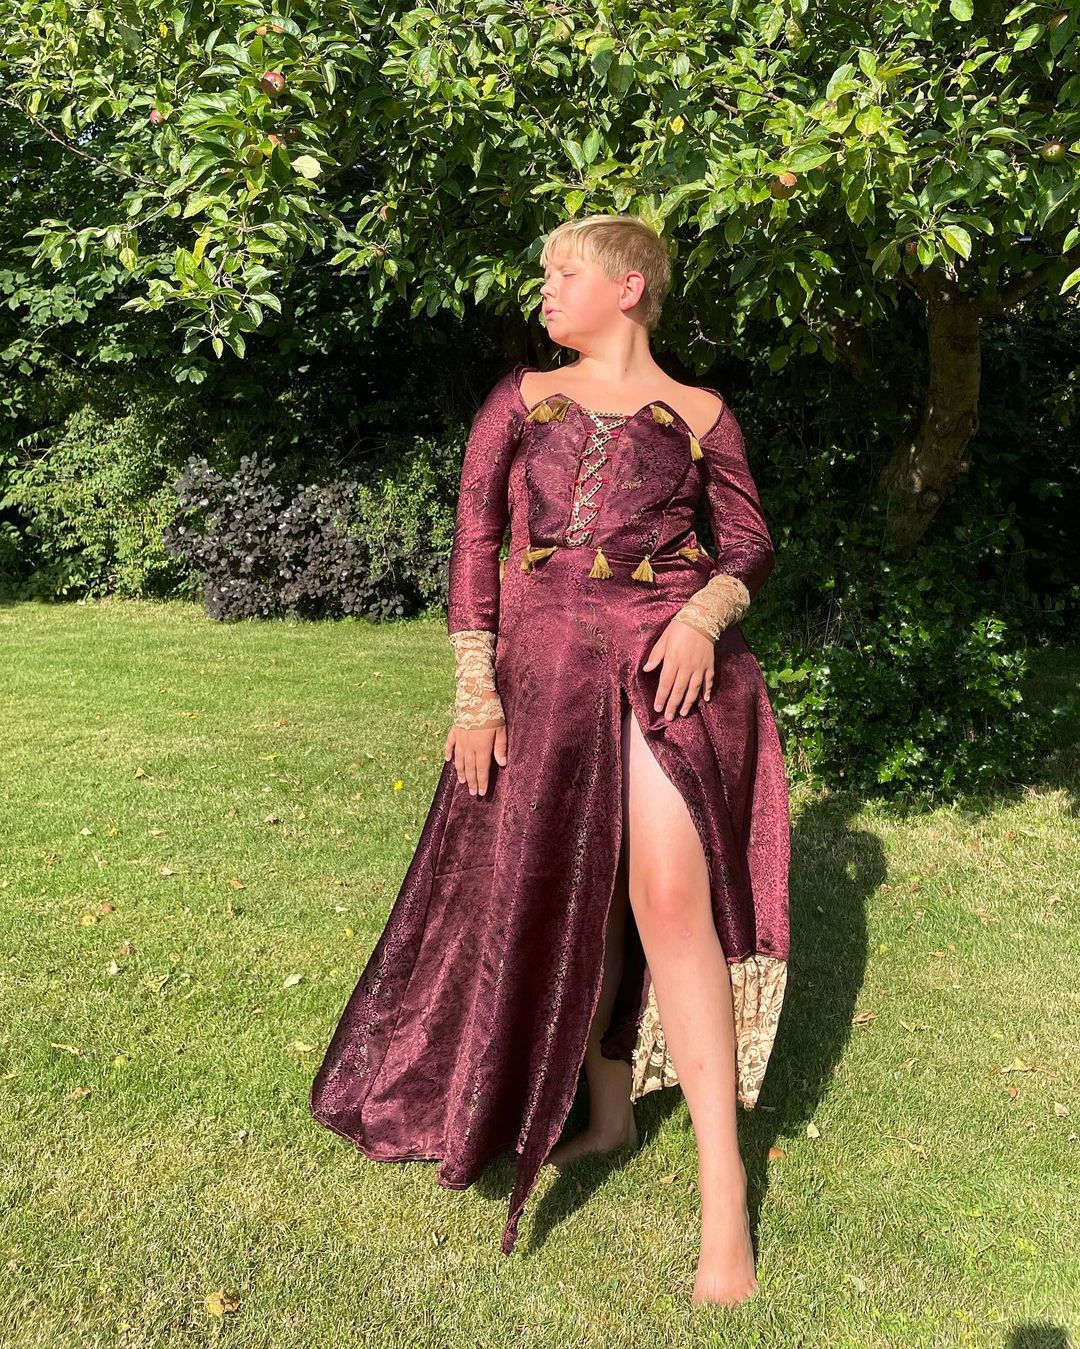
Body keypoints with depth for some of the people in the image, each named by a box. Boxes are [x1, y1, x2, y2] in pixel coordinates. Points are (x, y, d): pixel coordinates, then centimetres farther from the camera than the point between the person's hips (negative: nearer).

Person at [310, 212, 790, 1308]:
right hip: (546, 674, 3)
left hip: (667, 671, -2)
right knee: (571, 899, 9)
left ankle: (723, 1193, -2)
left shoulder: (700, 415, 8)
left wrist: (704, 617, -12)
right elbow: (474, 537, 5)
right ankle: (608, 1111, 32)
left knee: (668, 899, -13)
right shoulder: (522, 398, 11)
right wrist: (474, 688, -4)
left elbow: (750, 546, 10)